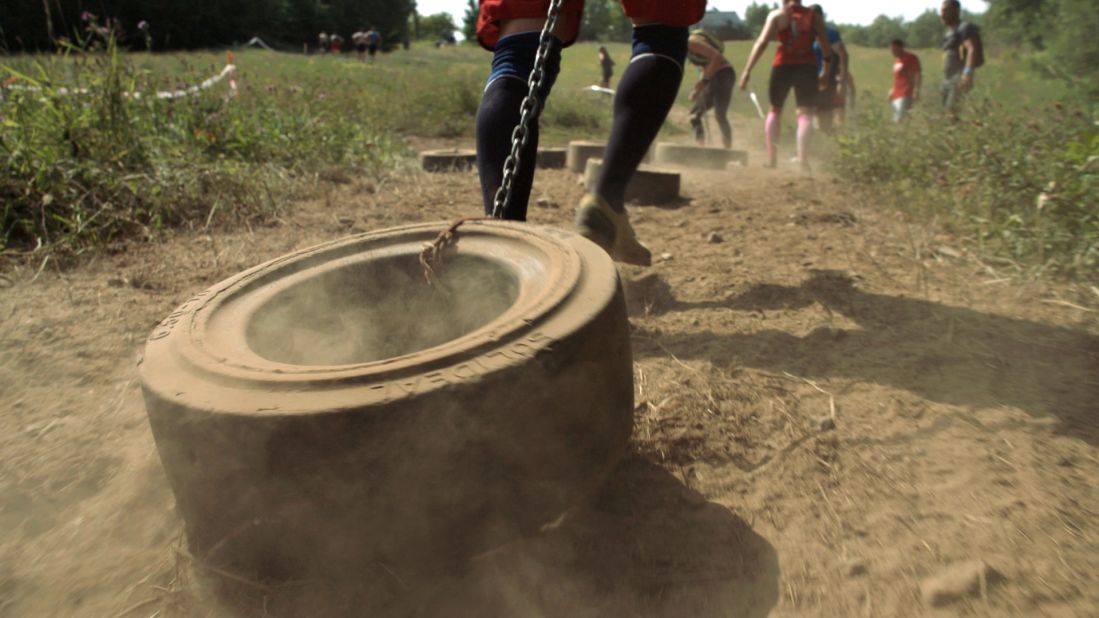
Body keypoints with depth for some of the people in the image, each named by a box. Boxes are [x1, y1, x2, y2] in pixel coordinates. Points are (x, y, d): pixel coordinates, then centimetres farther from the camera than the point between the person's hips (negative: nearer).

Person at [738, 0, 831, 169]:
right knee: (805, 113, 1)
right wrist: (825, 72, 19)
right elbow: (826, 47, 7)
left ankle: (771, 158, 11)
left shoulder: (776, 15, 2)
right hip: (807, 67, 1)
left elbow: (762, 43, -8)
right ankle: (803, 159, -15)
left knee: (775, 110, 16)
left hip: (783, 66, -1)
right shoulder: (814, 17, 8)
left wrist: (747, 71, -10)